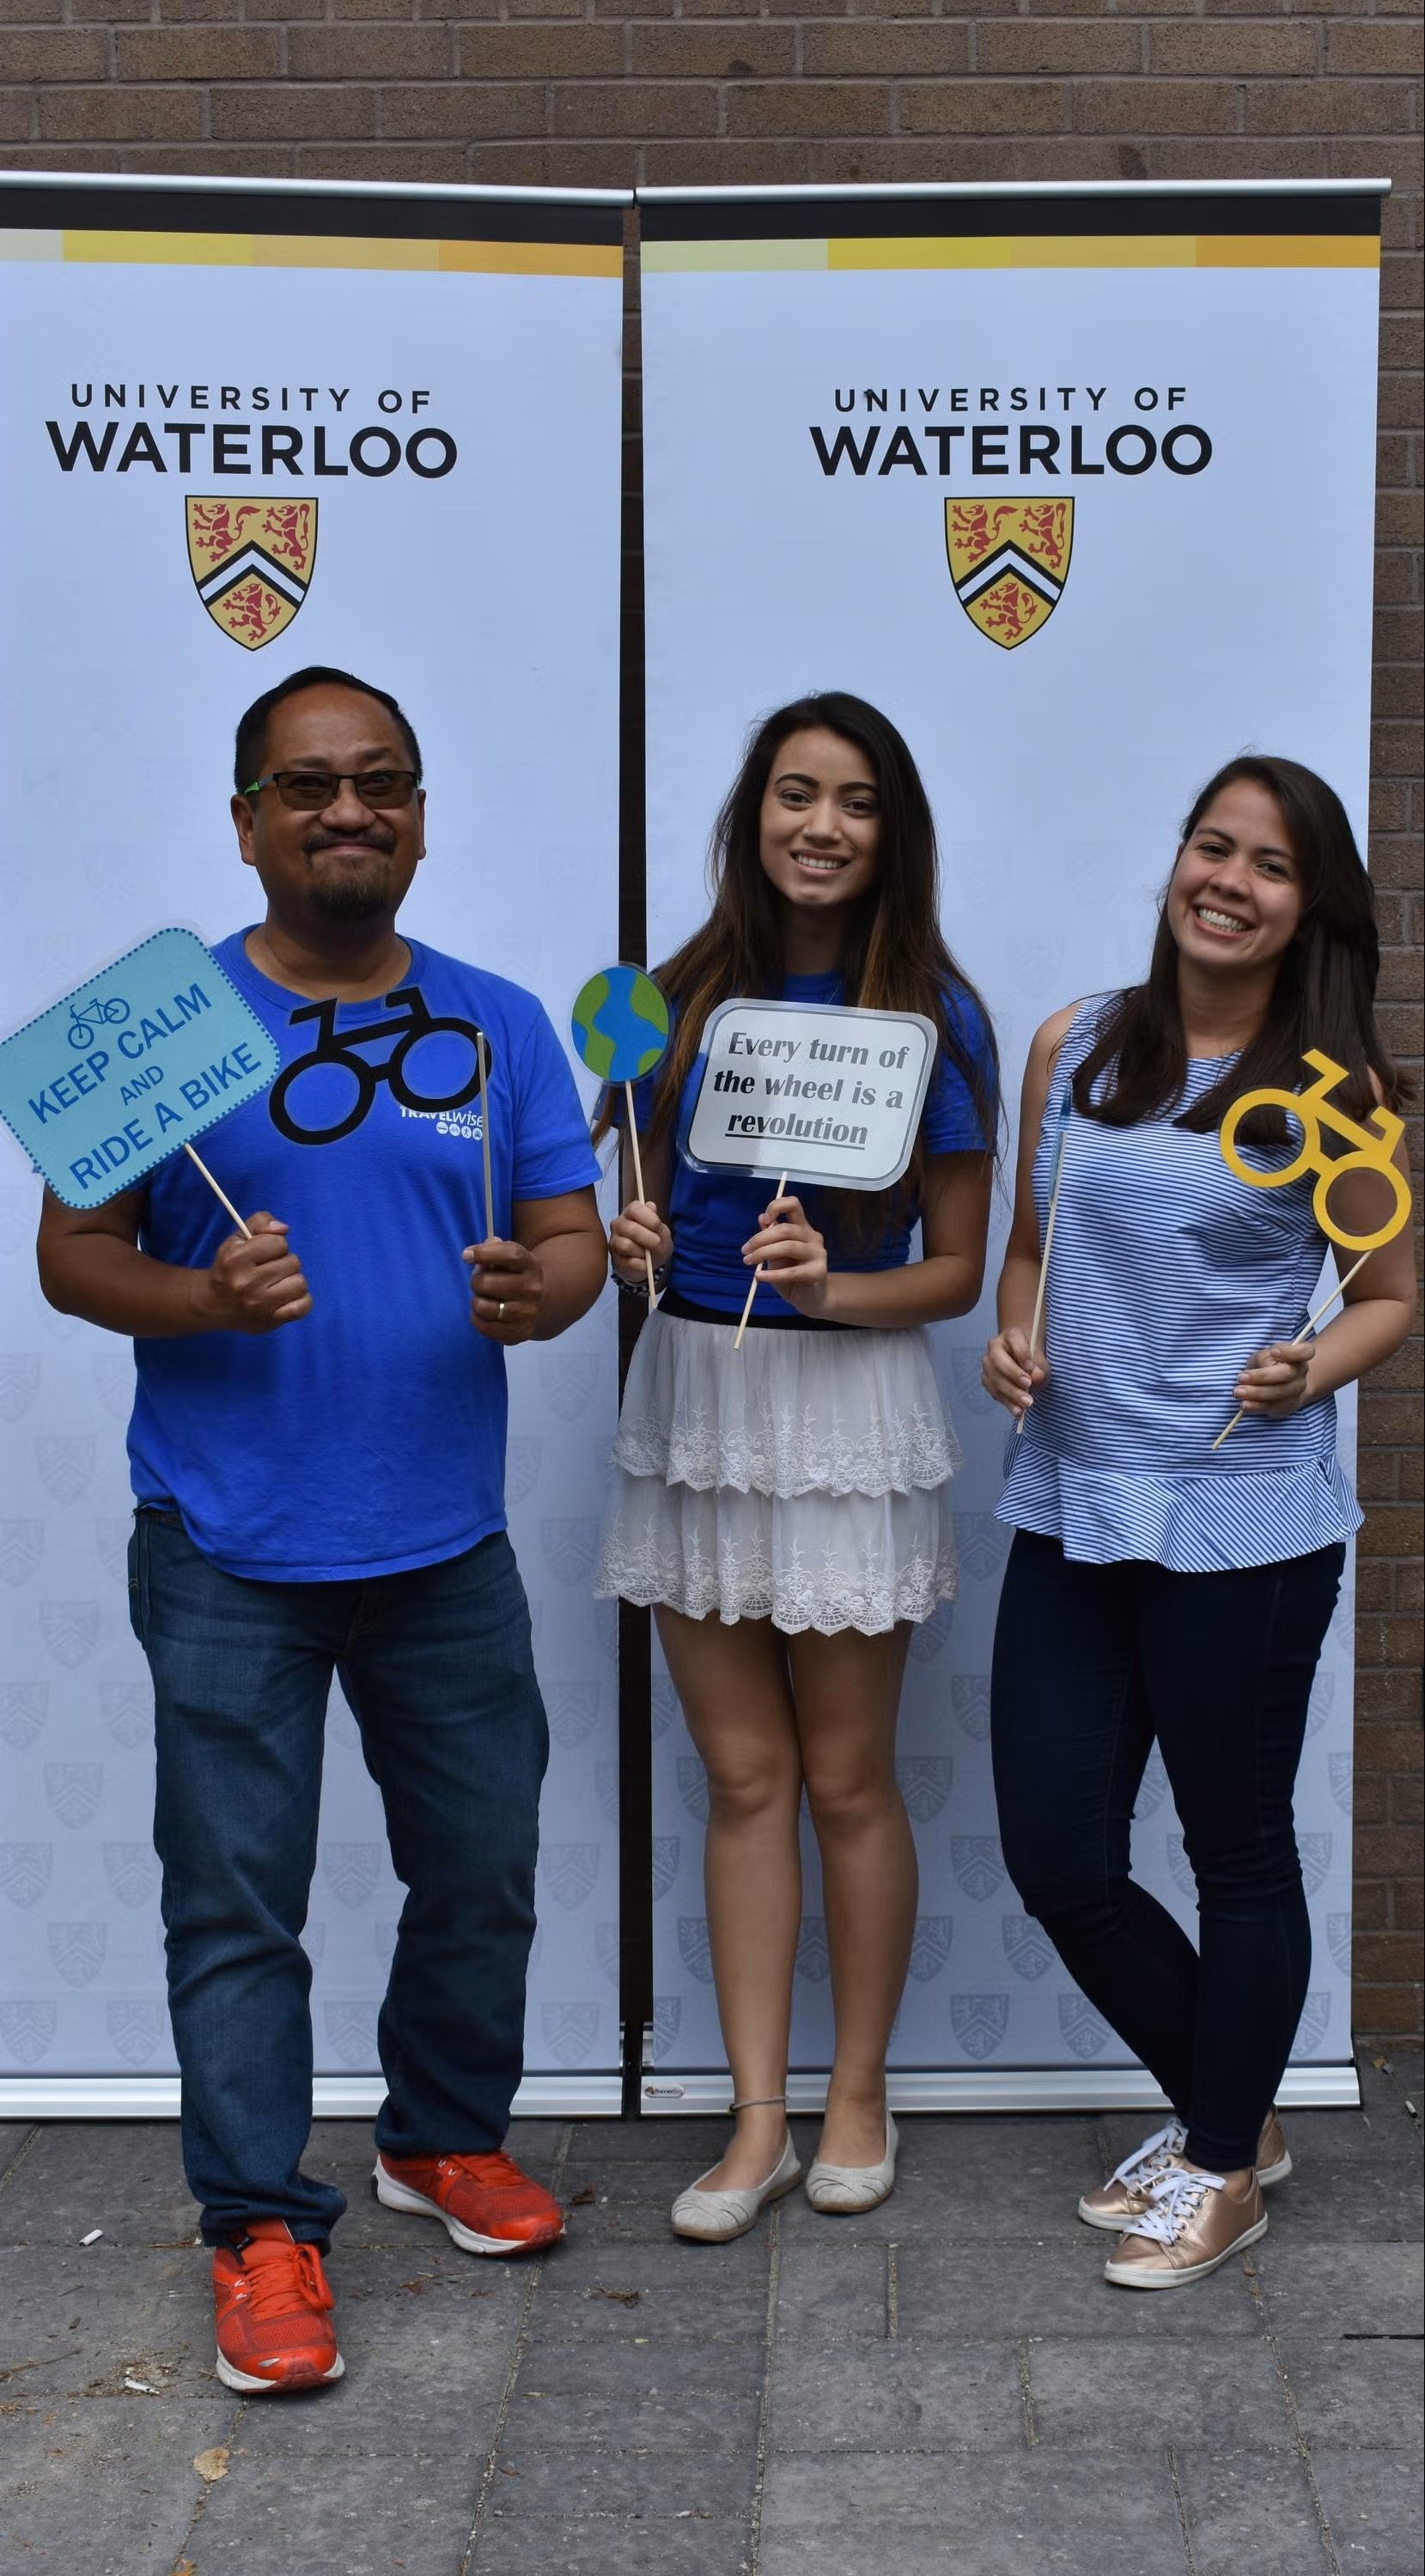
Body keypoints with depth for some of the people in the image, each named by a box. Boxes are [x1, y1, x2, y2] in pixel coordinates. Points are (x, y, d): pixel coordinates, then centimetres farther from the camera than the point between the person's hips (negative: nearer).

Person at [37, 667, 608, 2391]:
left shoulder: (498, 1026, 6)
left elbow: (574, 1238, 5)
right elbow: (73, 1255, -3)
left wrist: (537, 1292, -18)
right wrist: (200, 1299, -23)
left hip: (447, 1550, 3)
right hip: (230, 1555, -3)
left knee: (482, 1871, 14)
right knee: (238, 1904, 2)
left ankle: (447, 2136, 37)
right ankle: (262, 2232, 17)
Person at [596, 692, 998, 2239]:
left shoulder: (931, 1015, -6)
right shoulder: (683, 993, 5)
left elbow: (957, 1270, -4)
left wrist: (831, 1287, -22)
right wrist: (630, 1246, -8)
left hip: (845, 1402, -3)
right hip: (690, 1395, 4)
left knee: (845, 1779, 7)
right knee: (743, 1777, 9)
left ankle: (858, 2096, 25)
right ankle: (757, 2121, 18)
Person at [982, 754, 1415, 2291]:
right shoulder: (1074, 1047, 6)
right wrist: (1013, 1342, -2)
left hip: (1242, 1523, -4)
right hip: (1070, 1511, 5)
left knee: (1236, 1851, 9)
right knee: (1056, 1860, 8)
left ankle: (1224, 2170, 29)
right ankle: (1224, 2108, 33)